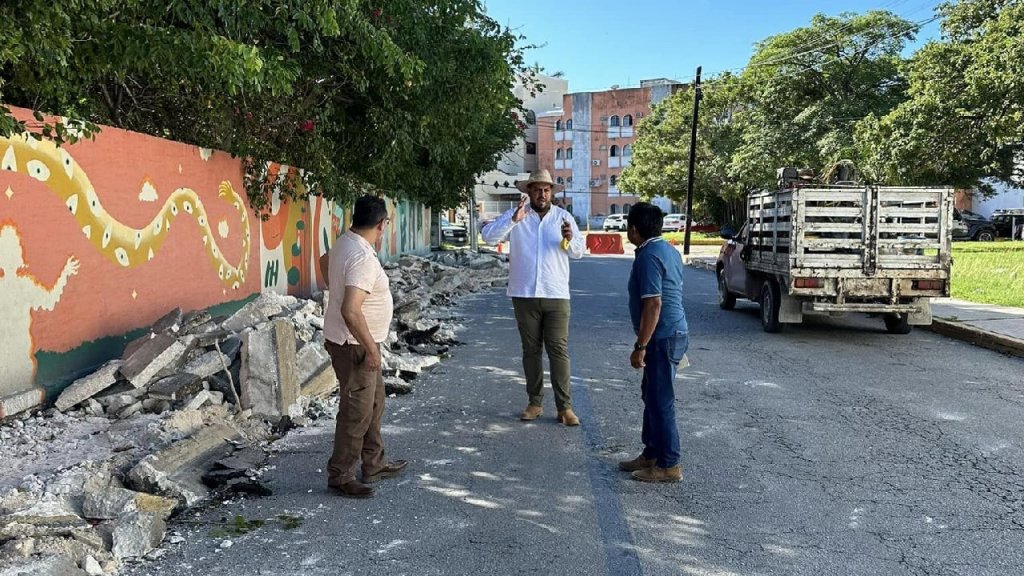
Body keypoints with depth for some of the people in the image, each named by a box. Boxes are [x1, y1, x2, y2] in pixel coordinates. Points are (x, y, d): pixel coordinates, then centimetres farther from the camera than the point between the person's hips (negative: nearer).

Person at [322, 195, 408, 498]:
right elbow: (351, 311, -34)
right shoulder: (363, 258, -27)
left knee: (374, 404, 19)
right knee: (357, 413, 0)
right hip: (354, 346, -10)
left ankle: (374, 465, 31)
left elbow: (324, 261, 28)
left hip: (359, 343, 10)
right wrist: (371, 349, -26)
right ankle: (340, 476, 13)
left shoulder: (344, 242, 5)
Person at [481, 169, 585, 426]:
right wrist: (512, 220, -24)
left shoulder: (563, 217, 5)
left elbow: (578, 252, 2)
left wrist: (570, 239, -20)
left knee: (559, 350, -2)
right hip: (524, 295, 0)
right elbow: (488, 236, -10)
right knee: (531, 350, 9)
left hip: (556, 295, 0)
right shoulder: (515, 215, 2)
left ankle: (564, 406, 3)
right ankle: (535, 402, 19)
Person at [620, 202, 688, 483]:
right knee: (652, 396, 18)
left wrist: (640, 347, -21)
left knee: (660, 401, -2)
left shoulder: (649, 256, -18)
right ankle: (651, 454, 29)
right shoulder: (668, 249, 13)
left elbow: (653, 304, -24)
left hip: (662, 337, -10)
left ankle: (669, 465, 8)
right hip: (672, 333, 10)